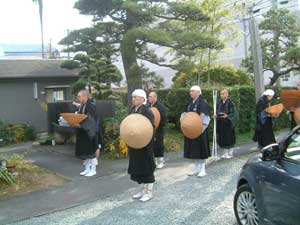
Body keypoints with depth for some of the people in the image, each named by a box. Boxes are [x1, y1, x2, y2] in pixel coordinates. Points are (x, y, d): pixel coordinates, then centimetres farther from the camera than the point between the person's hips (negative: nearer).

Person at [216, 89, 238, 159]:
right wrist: (216, 115, -1)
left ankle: (230, 153, 12)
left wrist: (227, 116, -22)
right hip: (220, 123, 6)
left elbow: (234, 113, -10)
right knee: (222, 138, 8)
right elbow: (217, 111, 19)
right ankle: (226, 153, 20)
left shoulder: (230, 103, -9)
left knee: (229, 138, 0)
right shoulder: (220, 103, 9)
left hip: (228, 123, -6)